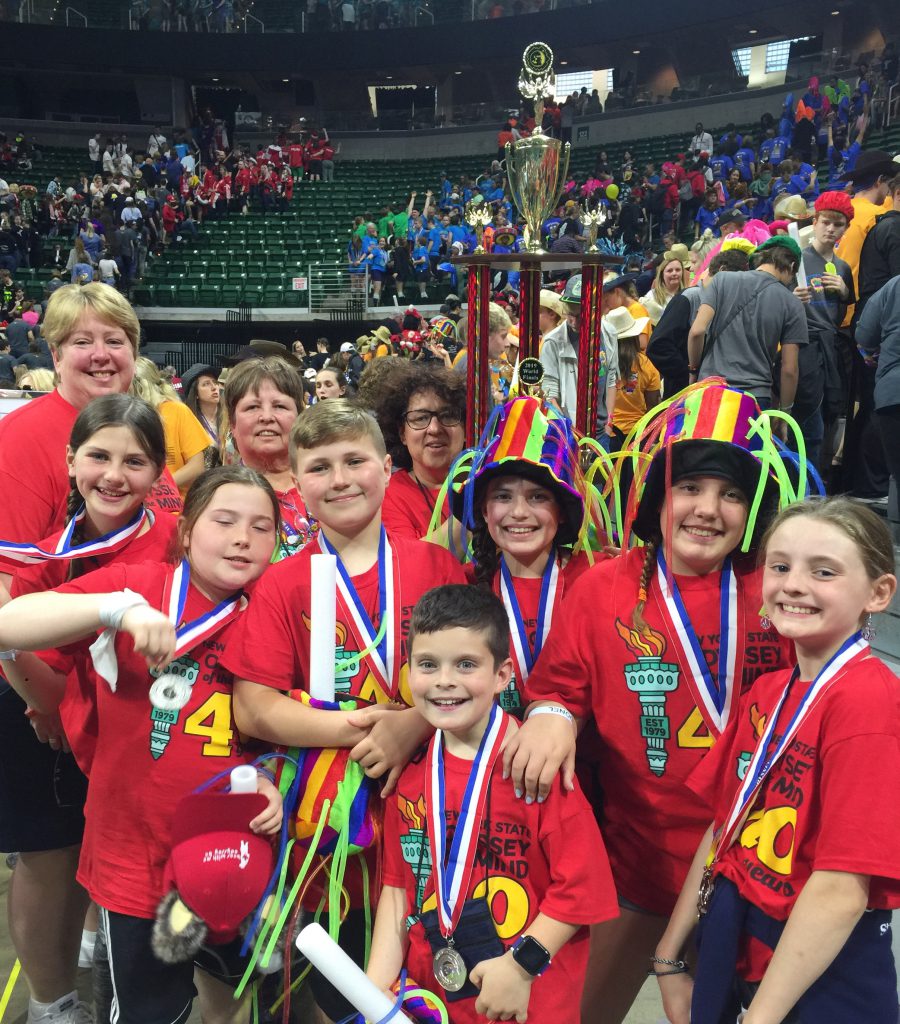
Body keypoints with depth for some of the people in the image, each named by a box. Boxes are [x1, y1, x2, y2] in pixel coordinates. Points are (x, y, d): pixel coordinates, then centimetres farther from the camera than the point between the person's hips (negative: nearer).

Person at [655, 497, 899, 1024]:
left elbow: (842, 890, -24)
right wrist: (671, 956, 9)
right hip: (734, 948, 7)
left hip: (823, 973, -7)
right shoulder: (766, 693, 1)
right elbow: (725, 828, 6)